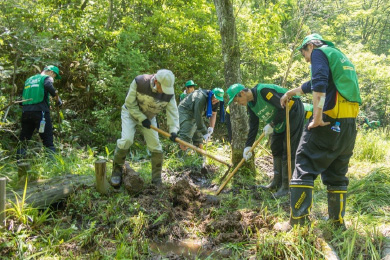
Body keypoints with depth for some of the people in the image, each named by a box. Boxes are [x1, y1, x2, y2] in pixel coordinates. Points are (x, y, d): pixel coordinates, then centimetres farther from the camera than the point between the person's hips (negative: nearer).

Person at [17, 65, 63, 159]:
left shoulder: (29, 79, 26)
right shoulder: (47, 78, 5)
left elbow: (23, 96, 21)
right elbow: (49, 86, -18)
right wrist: (58, 100, -9)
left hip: (26, 112, 6)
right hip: (40, 111, -6)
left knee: (23, 140, 12)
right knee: (48, 141, -4)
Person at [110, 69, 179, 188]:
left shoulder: (169, 93, -22)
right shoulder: (139, 82, -30)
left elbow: (173, 111, -21)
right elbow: (130, 103, -21)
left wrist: (173, 130, -34)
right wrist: (142, 119, -24)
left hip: (149, 118, 3)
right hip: (131, 113, -3)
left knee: (155, 147, -4)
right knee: (127, 140, -24)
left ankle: (157, 180, 12)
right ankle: (117, 170, -2)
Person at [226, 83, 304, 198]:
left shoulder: (263, 91, -27)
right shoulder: (251, 105, 2)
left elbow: (284, 108, -27)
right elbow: (253, 126, 5)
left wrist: (272, 125, -22)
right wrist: (248, 146, -2)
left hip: (294, 113, -10)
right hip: (280, 123, 10)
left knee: (288, 150, -10)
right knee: (276, 149, 11)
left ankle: (286, 186, -4)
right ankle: (277, 182, 21)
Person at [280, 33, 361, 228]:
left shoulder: (319, 52, 3)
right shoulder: (340, 57, 28)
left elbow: (319, 85, -16)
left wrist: (317, 116, -21)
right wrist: (291, 92, 48)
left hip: (328, 122, -8)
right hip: (349, 124, 8)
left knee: (305, 167, -6)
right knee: (338, 173, 14)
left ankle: (298, 222, -9)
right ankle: (338, 223, 20)